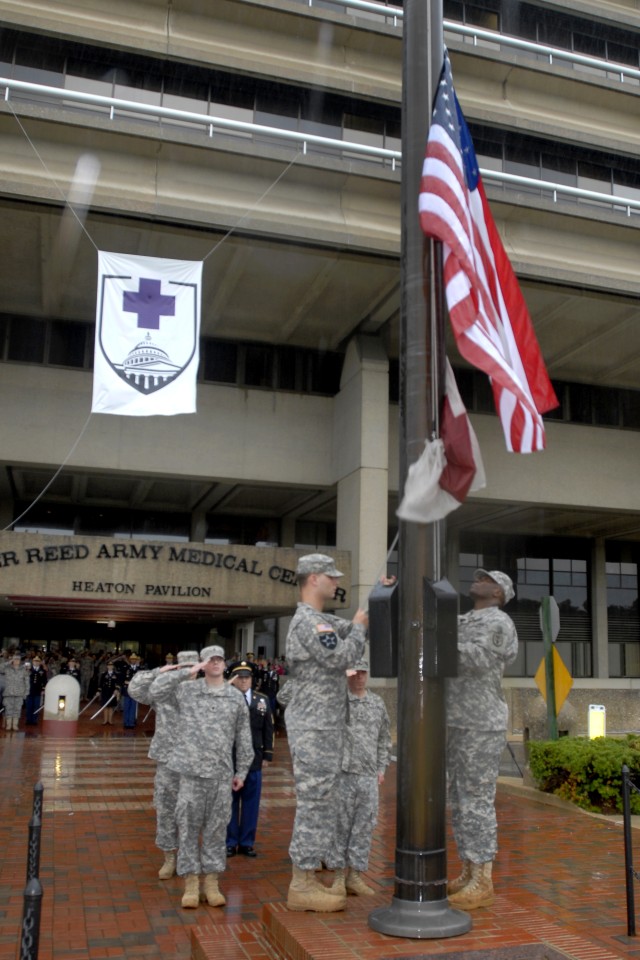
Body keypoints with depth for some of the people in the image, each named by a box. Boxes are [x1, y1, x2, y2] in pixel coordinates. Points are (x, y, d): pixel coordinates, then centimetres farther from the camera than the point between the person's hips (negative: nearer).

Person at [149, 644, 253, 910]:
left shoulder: (236, 697, 8)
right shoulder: (187, 690, 4)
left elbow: (243, 738, 11)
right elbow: (156, 691, -7)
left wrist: (241, 771, 10)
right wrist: (186, 672, -8)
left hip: (221, 773, 1)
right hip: (191, 771, -1)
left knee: (216, 828, 6)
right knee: (188, 827, 2)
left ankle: (212, 883, 17)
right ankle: (190, 883, 13)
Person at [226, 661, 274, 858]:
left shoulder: (262, 700, 8)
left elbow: (268, 730, 9)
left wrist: (267, 755, 5)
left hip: (254, 759, 3)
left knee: (251, 802, 9)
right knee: (230, 802, 7)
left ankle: (246, 842, 20)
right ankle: (230, 842, 18)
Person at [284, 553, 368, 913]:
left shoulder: (322, 620, 17)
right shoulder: (307, 621, -16)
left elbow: (358, 629, 18)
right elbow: (342, 658, -21)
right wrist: (359, 626, -6)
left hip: (325, 728, 10)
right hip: (314, 730, -10)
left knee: (319, 805, 13)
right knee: (314, 804, -5)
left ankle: (307, 879, 20)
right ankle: (302, 886, 3)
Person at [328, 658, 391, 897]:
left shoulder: (377, 702, 12)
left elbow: (384, 738, 17)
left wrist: (382, 767, 11)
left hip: (368, 775, 4)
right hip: (342, 772, -4)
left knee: (365, 826, 7)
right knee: (340, 825, 3)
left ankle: (355, 875, 18)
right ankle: (339, 876, 15)